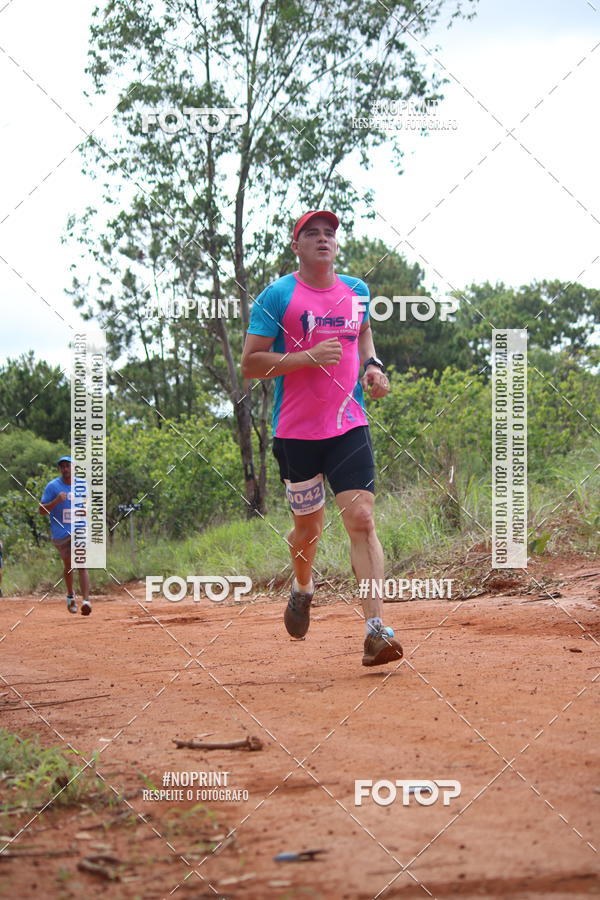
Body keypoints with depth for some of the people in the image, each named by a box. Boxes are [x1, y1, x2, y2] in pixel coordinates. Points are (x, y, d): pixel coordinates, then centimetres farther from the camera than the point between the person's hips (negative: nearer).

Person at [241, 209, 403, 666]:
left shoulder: (357, 291, 10)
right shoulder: (277, 296, -6)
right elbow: (250, 363, -9)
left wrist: (373, 365, 10)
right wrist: (309, 357, -20)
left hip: (349, 426, 2)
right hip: (297, 431, -2)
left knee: (361, 518, -13)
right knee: (309, 526, 11)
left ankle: (376, 629, -20)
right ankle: (302, 588, 45)